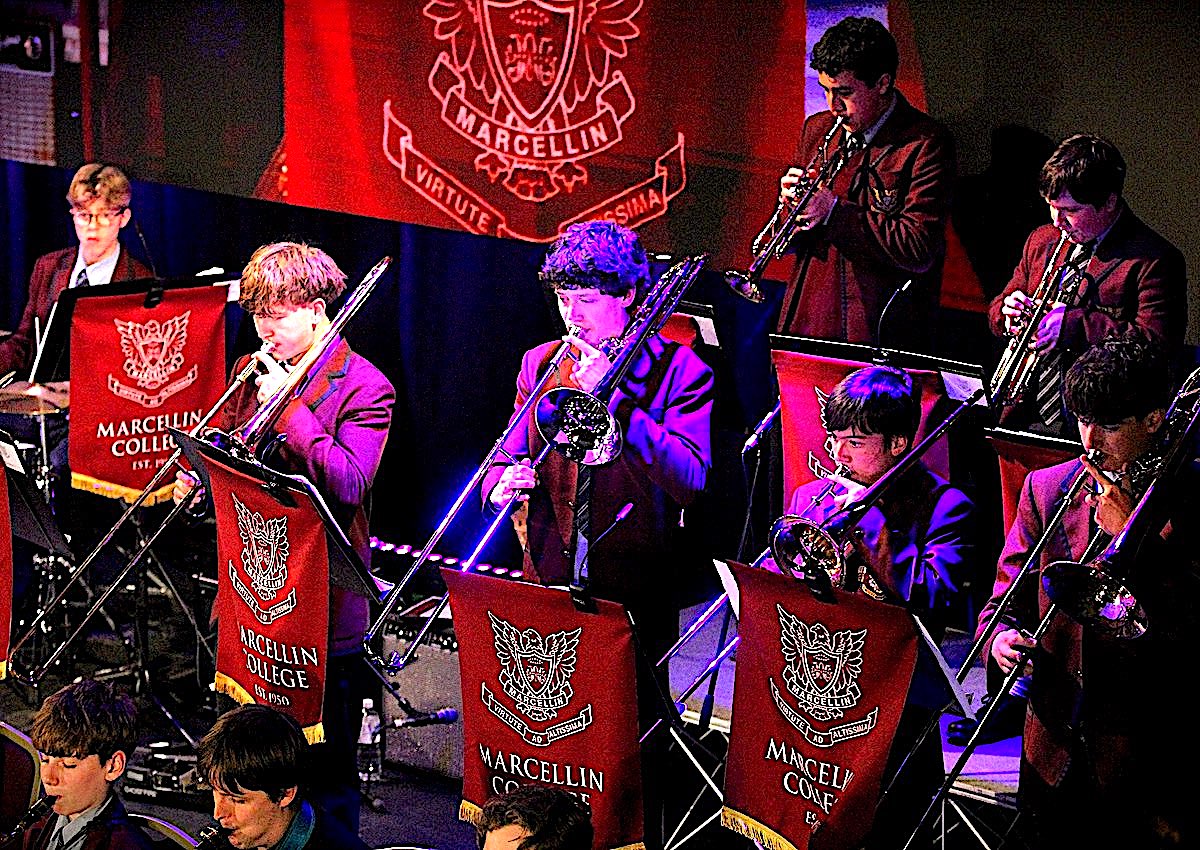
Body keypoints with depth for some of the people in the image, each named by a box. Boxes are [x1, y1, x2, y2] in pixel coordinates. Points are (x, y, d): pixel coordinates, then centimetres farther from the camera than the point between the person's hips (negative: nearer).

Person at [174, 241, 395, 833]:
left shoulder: (364, 387, -9)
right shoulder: (252, 372, 11)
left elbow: (347, 485, -21)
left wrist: (287, 405, -19)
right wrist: (197, 476, -2)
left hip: (322, 602, -6)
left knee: (326, 767, 1)